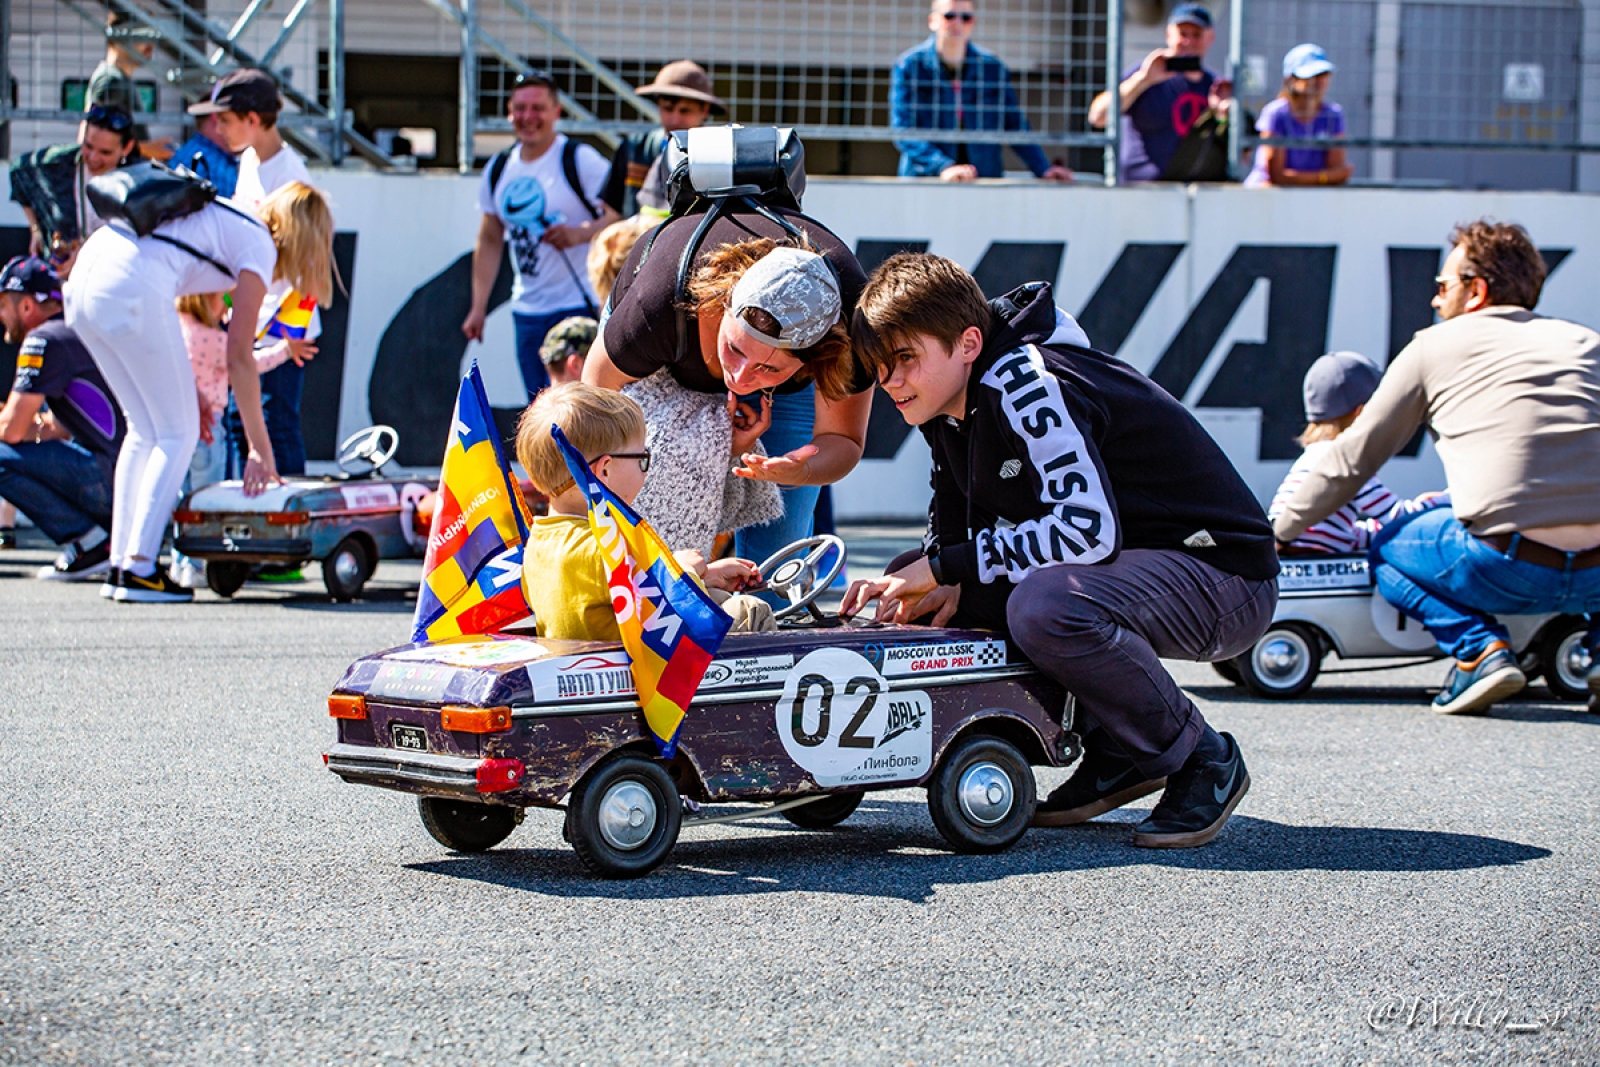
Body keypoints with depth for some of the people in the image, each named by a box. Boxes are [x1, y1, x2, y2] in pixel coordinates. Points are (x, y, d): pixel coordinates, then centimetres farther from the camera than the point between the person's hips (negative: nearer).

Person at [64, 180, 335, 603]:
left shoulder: (224, 218, 28)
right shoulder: (260, 246, 5)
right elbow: (239, 356, -1)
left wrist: (187, 391, 26)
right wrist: (260, 448, 2)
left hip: (83, 279, 8)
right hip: (131, 287, -8)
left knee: (146, 429, 17)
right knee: (178, 433, 3)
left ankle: (121, 564, 15)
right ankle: (138, 570, -2)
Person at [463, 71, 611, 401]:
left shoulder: (581, 160, -7)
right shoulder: (498, 170, 10)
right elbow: (489, 242, 18)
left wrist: (580, 234, -26)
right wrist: (478, 307, 14)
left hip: (579, 305, -6)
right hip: (526, 309, 6)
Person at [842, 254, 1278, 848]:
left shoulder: (1025, 385, -23)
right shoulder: (954, 404, 6)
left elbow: (1088, 529, -33)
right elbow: (963, 527, 16)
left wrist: (946, 567, -25)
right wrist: (955, 583, -8)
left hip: (1221, 580, -10)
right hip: (1130, 567, 10)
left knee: (1044, 607, -37)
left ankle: (1201, 759, -13)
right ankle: (1114, 754, 6)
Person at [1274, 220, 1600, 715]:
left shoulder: (1434, 346, 13)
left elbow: (1352, 457, 17)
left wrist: (1278, 533, 29)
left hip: (1508, 570, -3)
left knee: (1388, 548, 26)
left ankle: (1479, 651, 1)